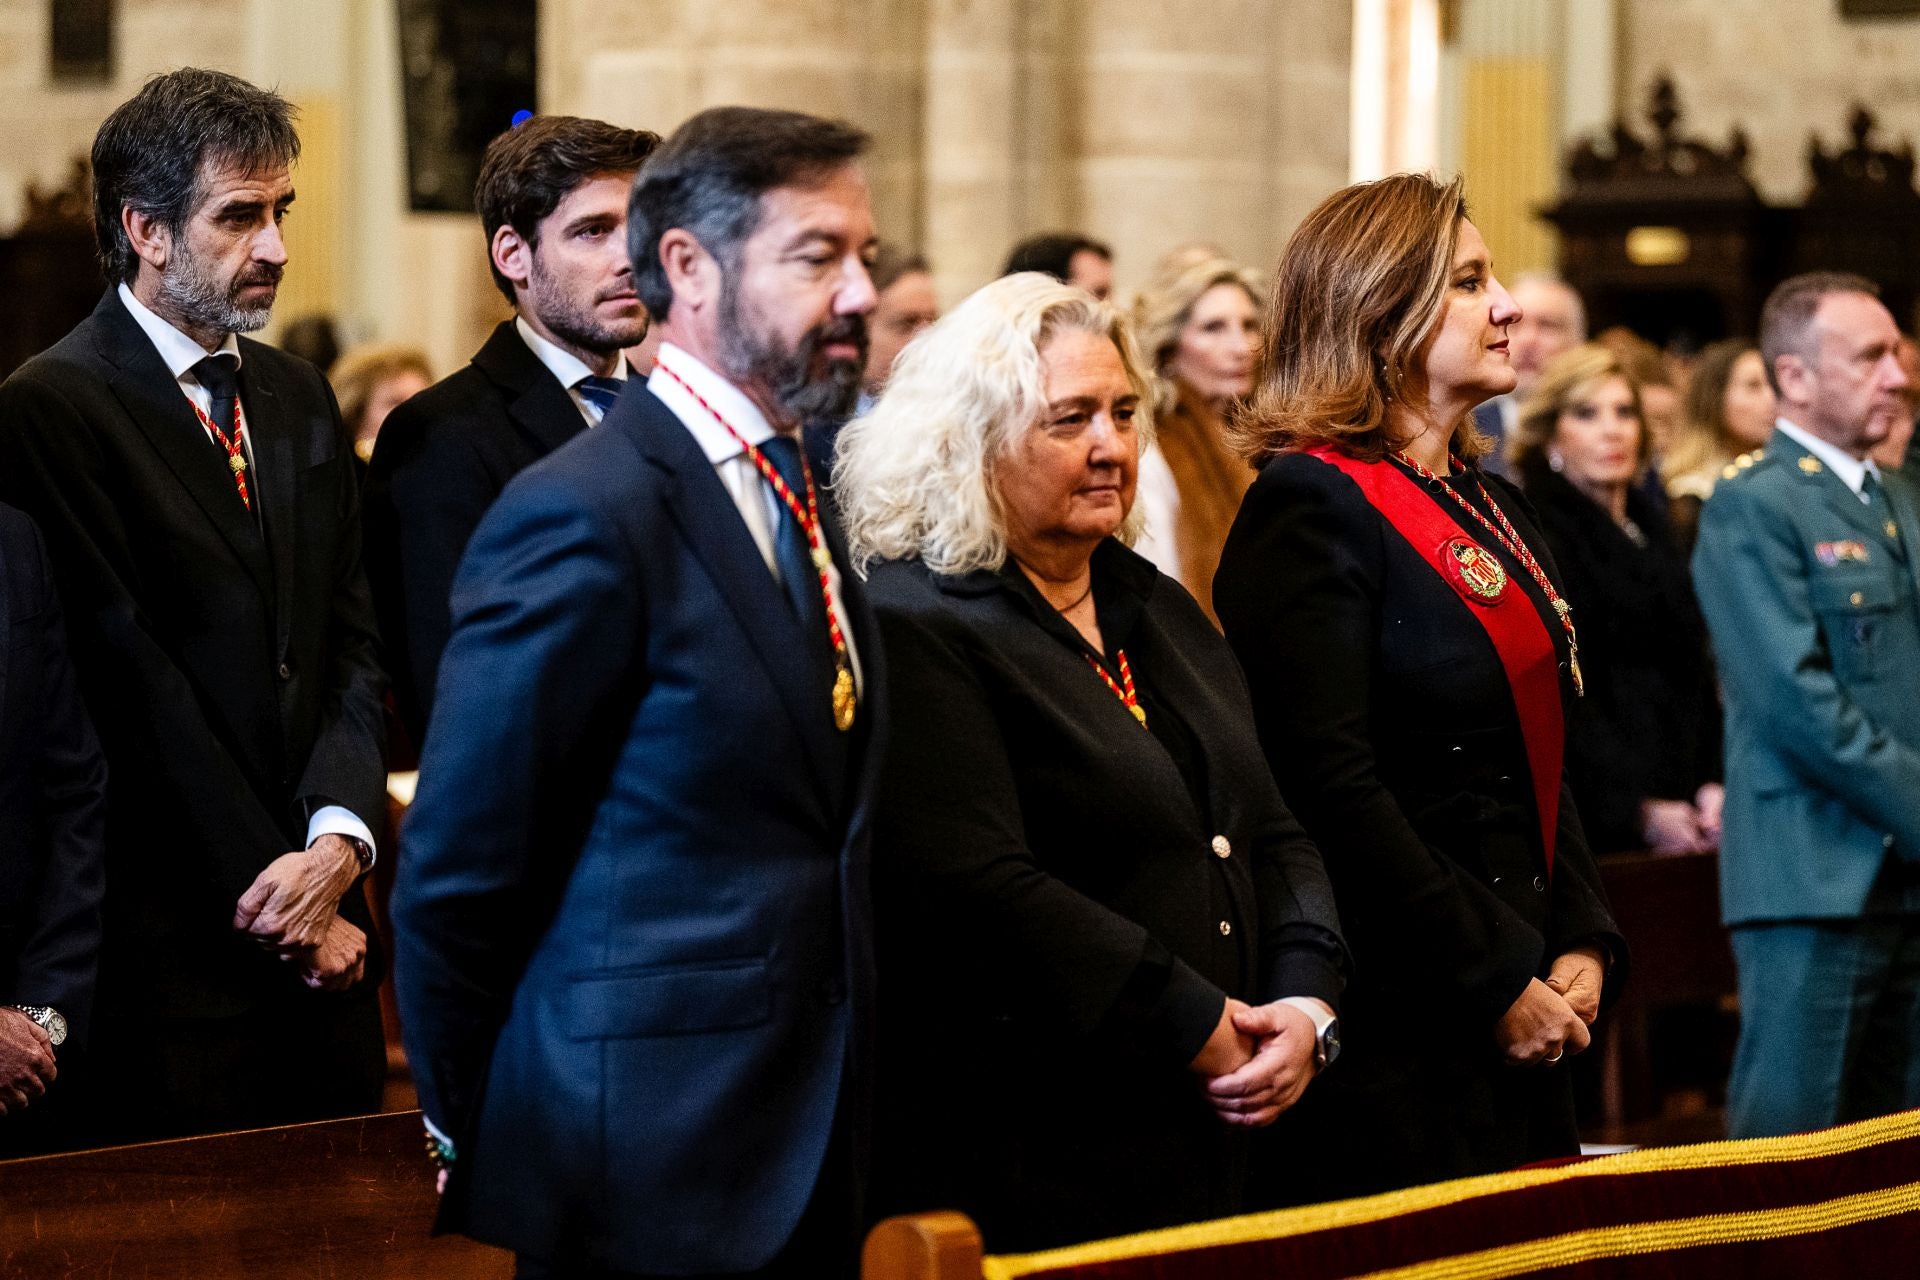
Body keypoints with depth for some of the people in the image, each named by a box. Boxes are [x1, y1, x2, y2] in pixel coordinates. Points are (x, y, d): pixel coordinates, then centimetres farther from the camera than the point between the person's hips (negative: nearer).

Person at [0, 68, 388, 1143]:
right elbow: (131, 681, -11)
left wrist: (341, 836, -8)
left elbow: (355, 645, 10)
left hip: (324, 944, 6)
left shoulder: (299, 398, 15)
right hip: (173, 945, -6)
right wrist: (280, 902, -10)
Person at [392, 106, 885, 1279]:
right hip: (645, 1182, -8)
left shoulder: (796, 489, 13)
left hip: (806, 1164, 8)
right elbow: (458, 876, -13)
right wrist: (478, 1156, -4)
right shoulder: (586, 517, -14)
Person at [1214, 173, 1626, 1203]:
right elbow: (1331, 789, -19)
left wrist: (1585, 946, 4)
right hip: (1394, 1033, -9)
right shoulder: (1310, 506, -11)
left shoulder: (1492, 507, 17)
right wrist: (1498, 987, -17)